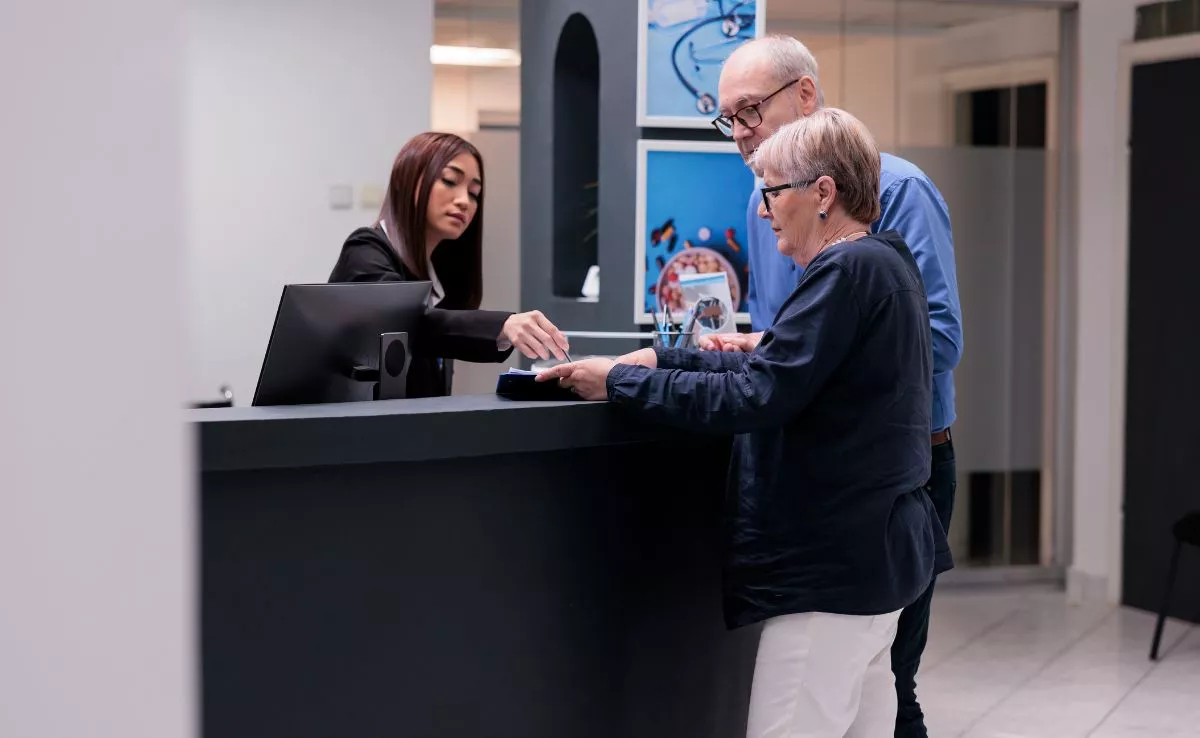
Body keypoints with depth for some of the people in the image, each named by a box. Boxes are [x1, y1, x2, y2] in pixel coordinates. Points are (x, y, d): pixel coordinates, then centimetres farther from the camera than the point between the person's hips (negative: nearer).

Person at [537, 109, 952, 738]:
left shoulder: (848, 271, -18)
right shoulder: (882, 263, 14)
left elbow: (754, 399, -22)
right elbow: (778, 368, 17)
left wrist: (619, 382, -13)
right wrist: (660, 359, 11)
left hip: (833, 564, -11)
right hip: (871, 550, 11)